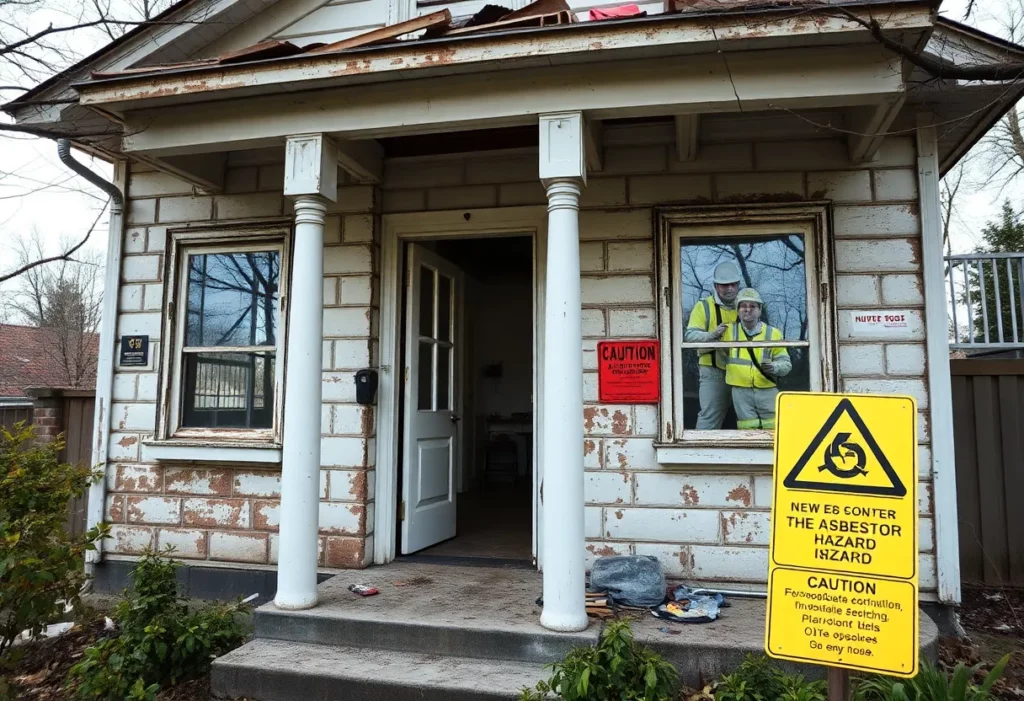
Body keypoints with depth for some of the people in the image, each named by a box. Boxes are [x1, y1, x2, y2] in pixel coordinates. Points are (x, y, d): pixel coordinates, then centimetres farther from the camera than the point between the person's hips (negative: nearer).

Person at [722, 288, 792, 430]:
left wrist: (775, 367, -14)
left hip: (768, 390, 0)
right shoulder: (729, 331, 8)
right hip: (741, 391, 0)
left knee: (774, 429, 1)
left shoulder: (773, 333, 8)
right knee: (748, 430, 2)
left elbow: (786, 363, 9)